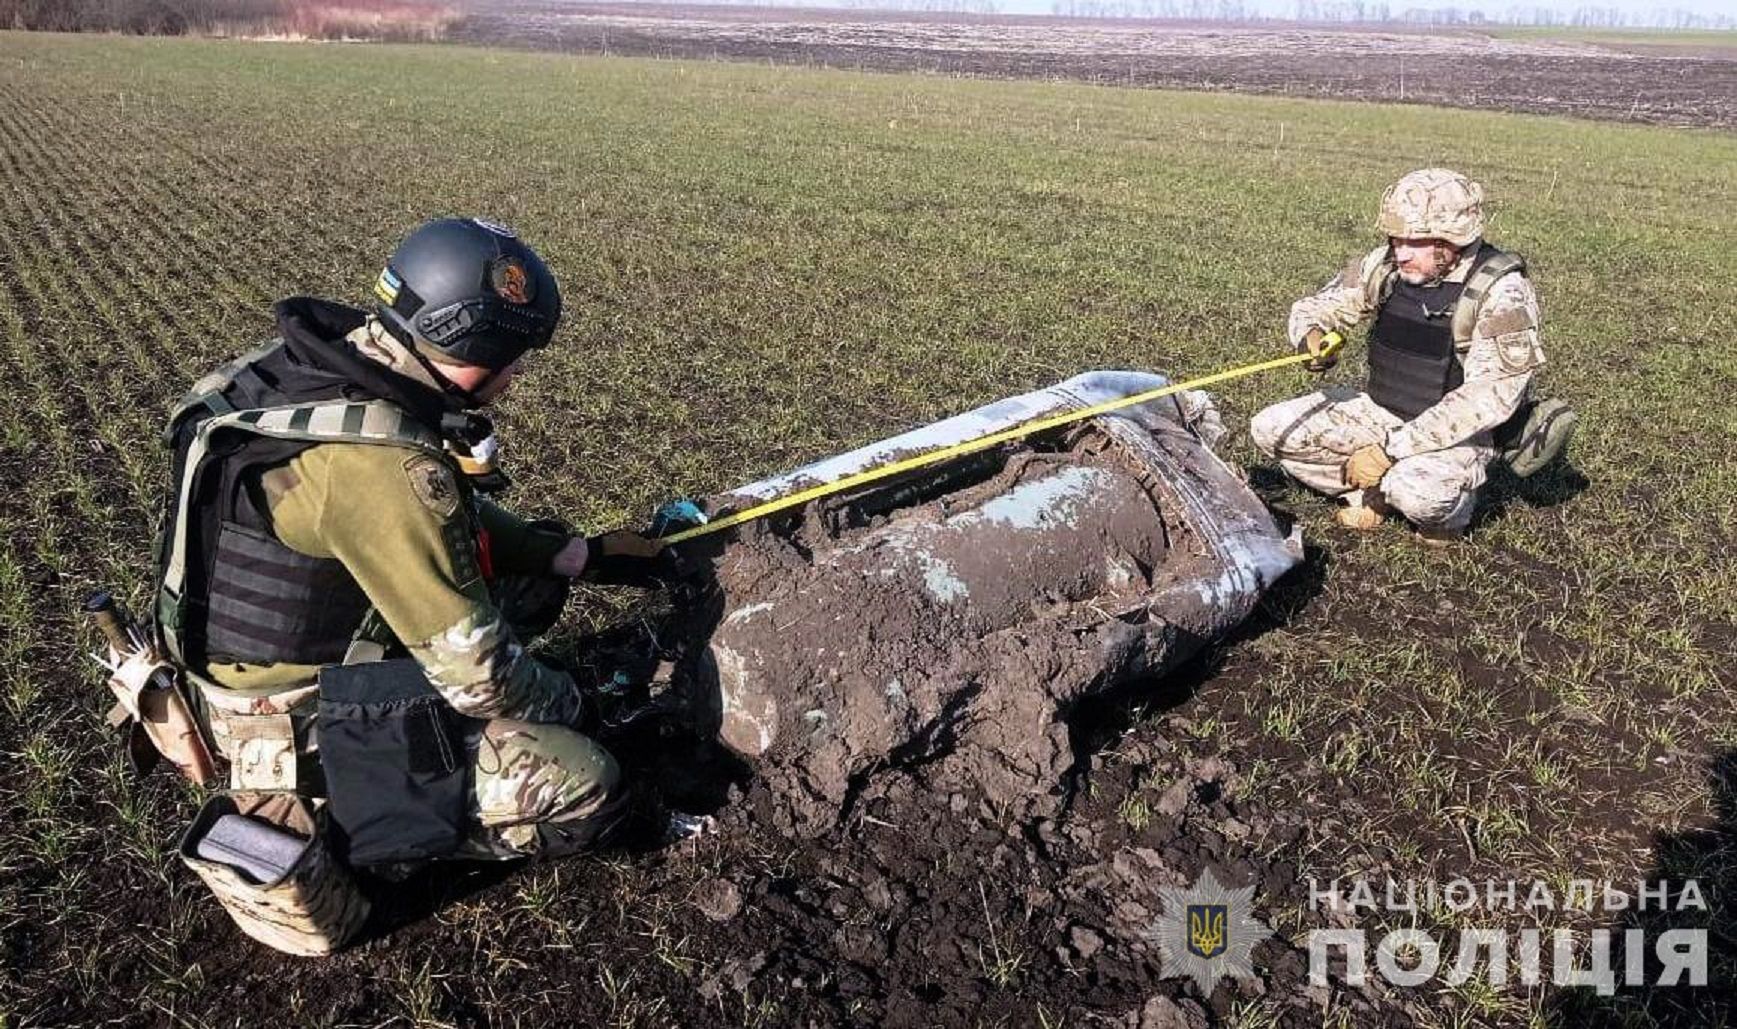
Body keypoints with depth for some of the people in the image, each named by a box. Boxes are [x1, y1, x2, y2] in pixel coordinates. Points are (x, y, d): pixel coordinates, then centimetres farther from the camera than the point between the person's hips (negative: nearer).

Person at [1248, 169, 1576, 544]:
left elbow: (1489, 398, -29)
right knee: (1270, 429, -8)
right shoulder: (1386, 265, -7)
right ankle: (1371, 493, 8)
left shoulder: (1501, 291, -22)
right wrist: (1312, 335, -24)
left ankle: (1451, 504, 1)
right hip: (1382, 409, 6)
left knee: (1416, 491, -38)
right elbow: (1313, 306, 4)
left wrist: (1391, 449, -32)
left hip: (1456, 431, -6)